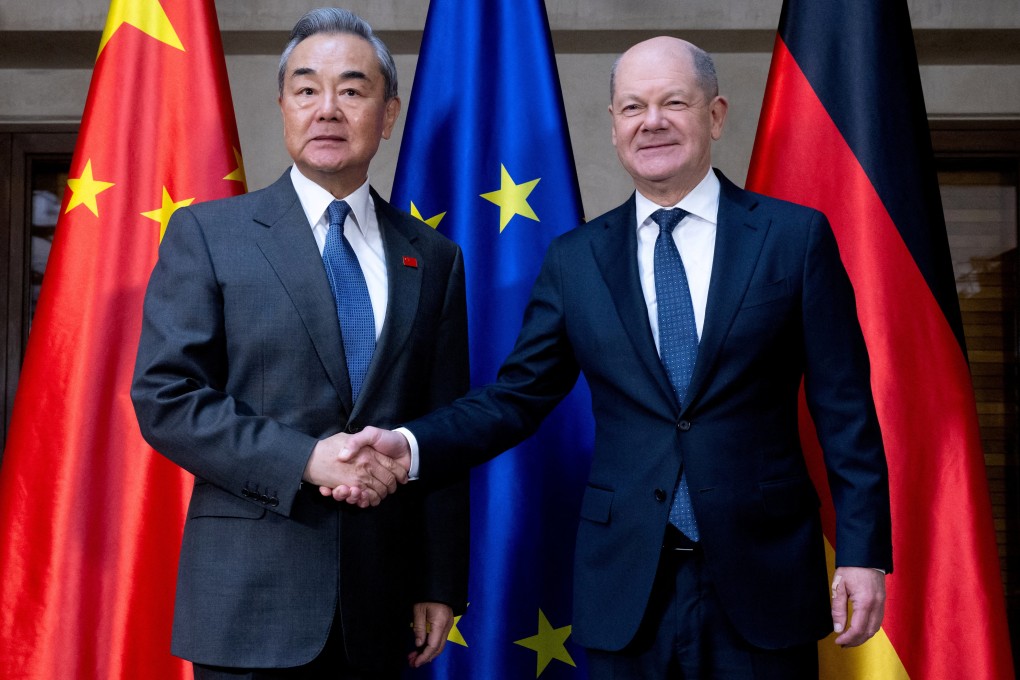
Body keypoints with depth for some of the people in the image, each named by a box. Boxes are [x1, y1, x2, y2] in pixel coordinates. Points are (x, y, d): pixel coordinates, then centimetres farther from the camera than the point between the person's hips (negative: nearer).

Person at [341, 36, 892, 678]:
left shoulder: (796, 236, 0)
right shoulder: (574, 259, 5)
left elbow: (846, 410, -1)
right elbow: (517, 398, 5)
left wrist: (863, 551, -6)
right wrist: (409, 445, -10)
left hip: (764, 578, -1)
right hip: (626, 590, 2)